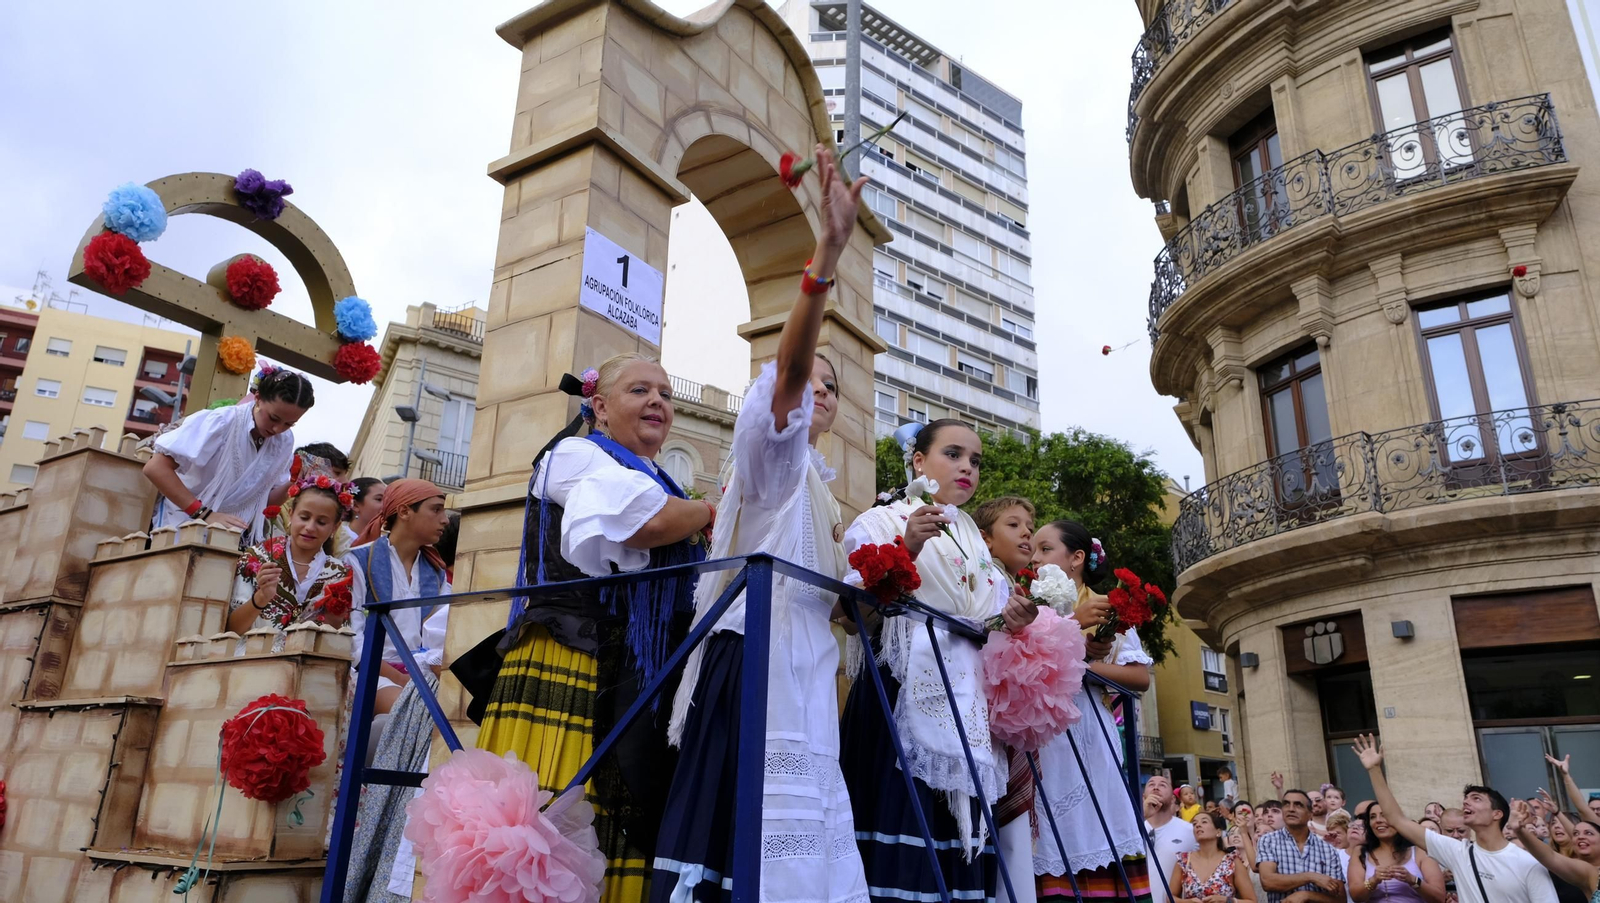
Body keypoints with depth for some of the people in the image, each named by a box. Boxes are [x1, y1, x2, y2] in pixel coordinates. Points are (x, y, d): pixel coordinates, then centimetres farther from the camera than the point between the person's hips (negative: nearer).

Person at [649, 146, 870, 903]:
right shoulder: (766, 447, 2)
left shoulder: (815, 485, 24)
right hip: (756, 665, -8)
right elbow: (786, 364, -18)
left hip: (804, 675, 8)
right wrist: (828, 251, -30)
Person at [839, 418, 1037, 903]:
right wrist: (908, 548, -24)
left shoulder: (973, 540, 22)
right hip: (906, 699, -6)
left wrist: (1010, 620, 4)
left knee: (958, 850, 2)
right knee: (901, 855, -13)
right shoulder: (881, 521, 3)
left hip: (967, 707, 6)